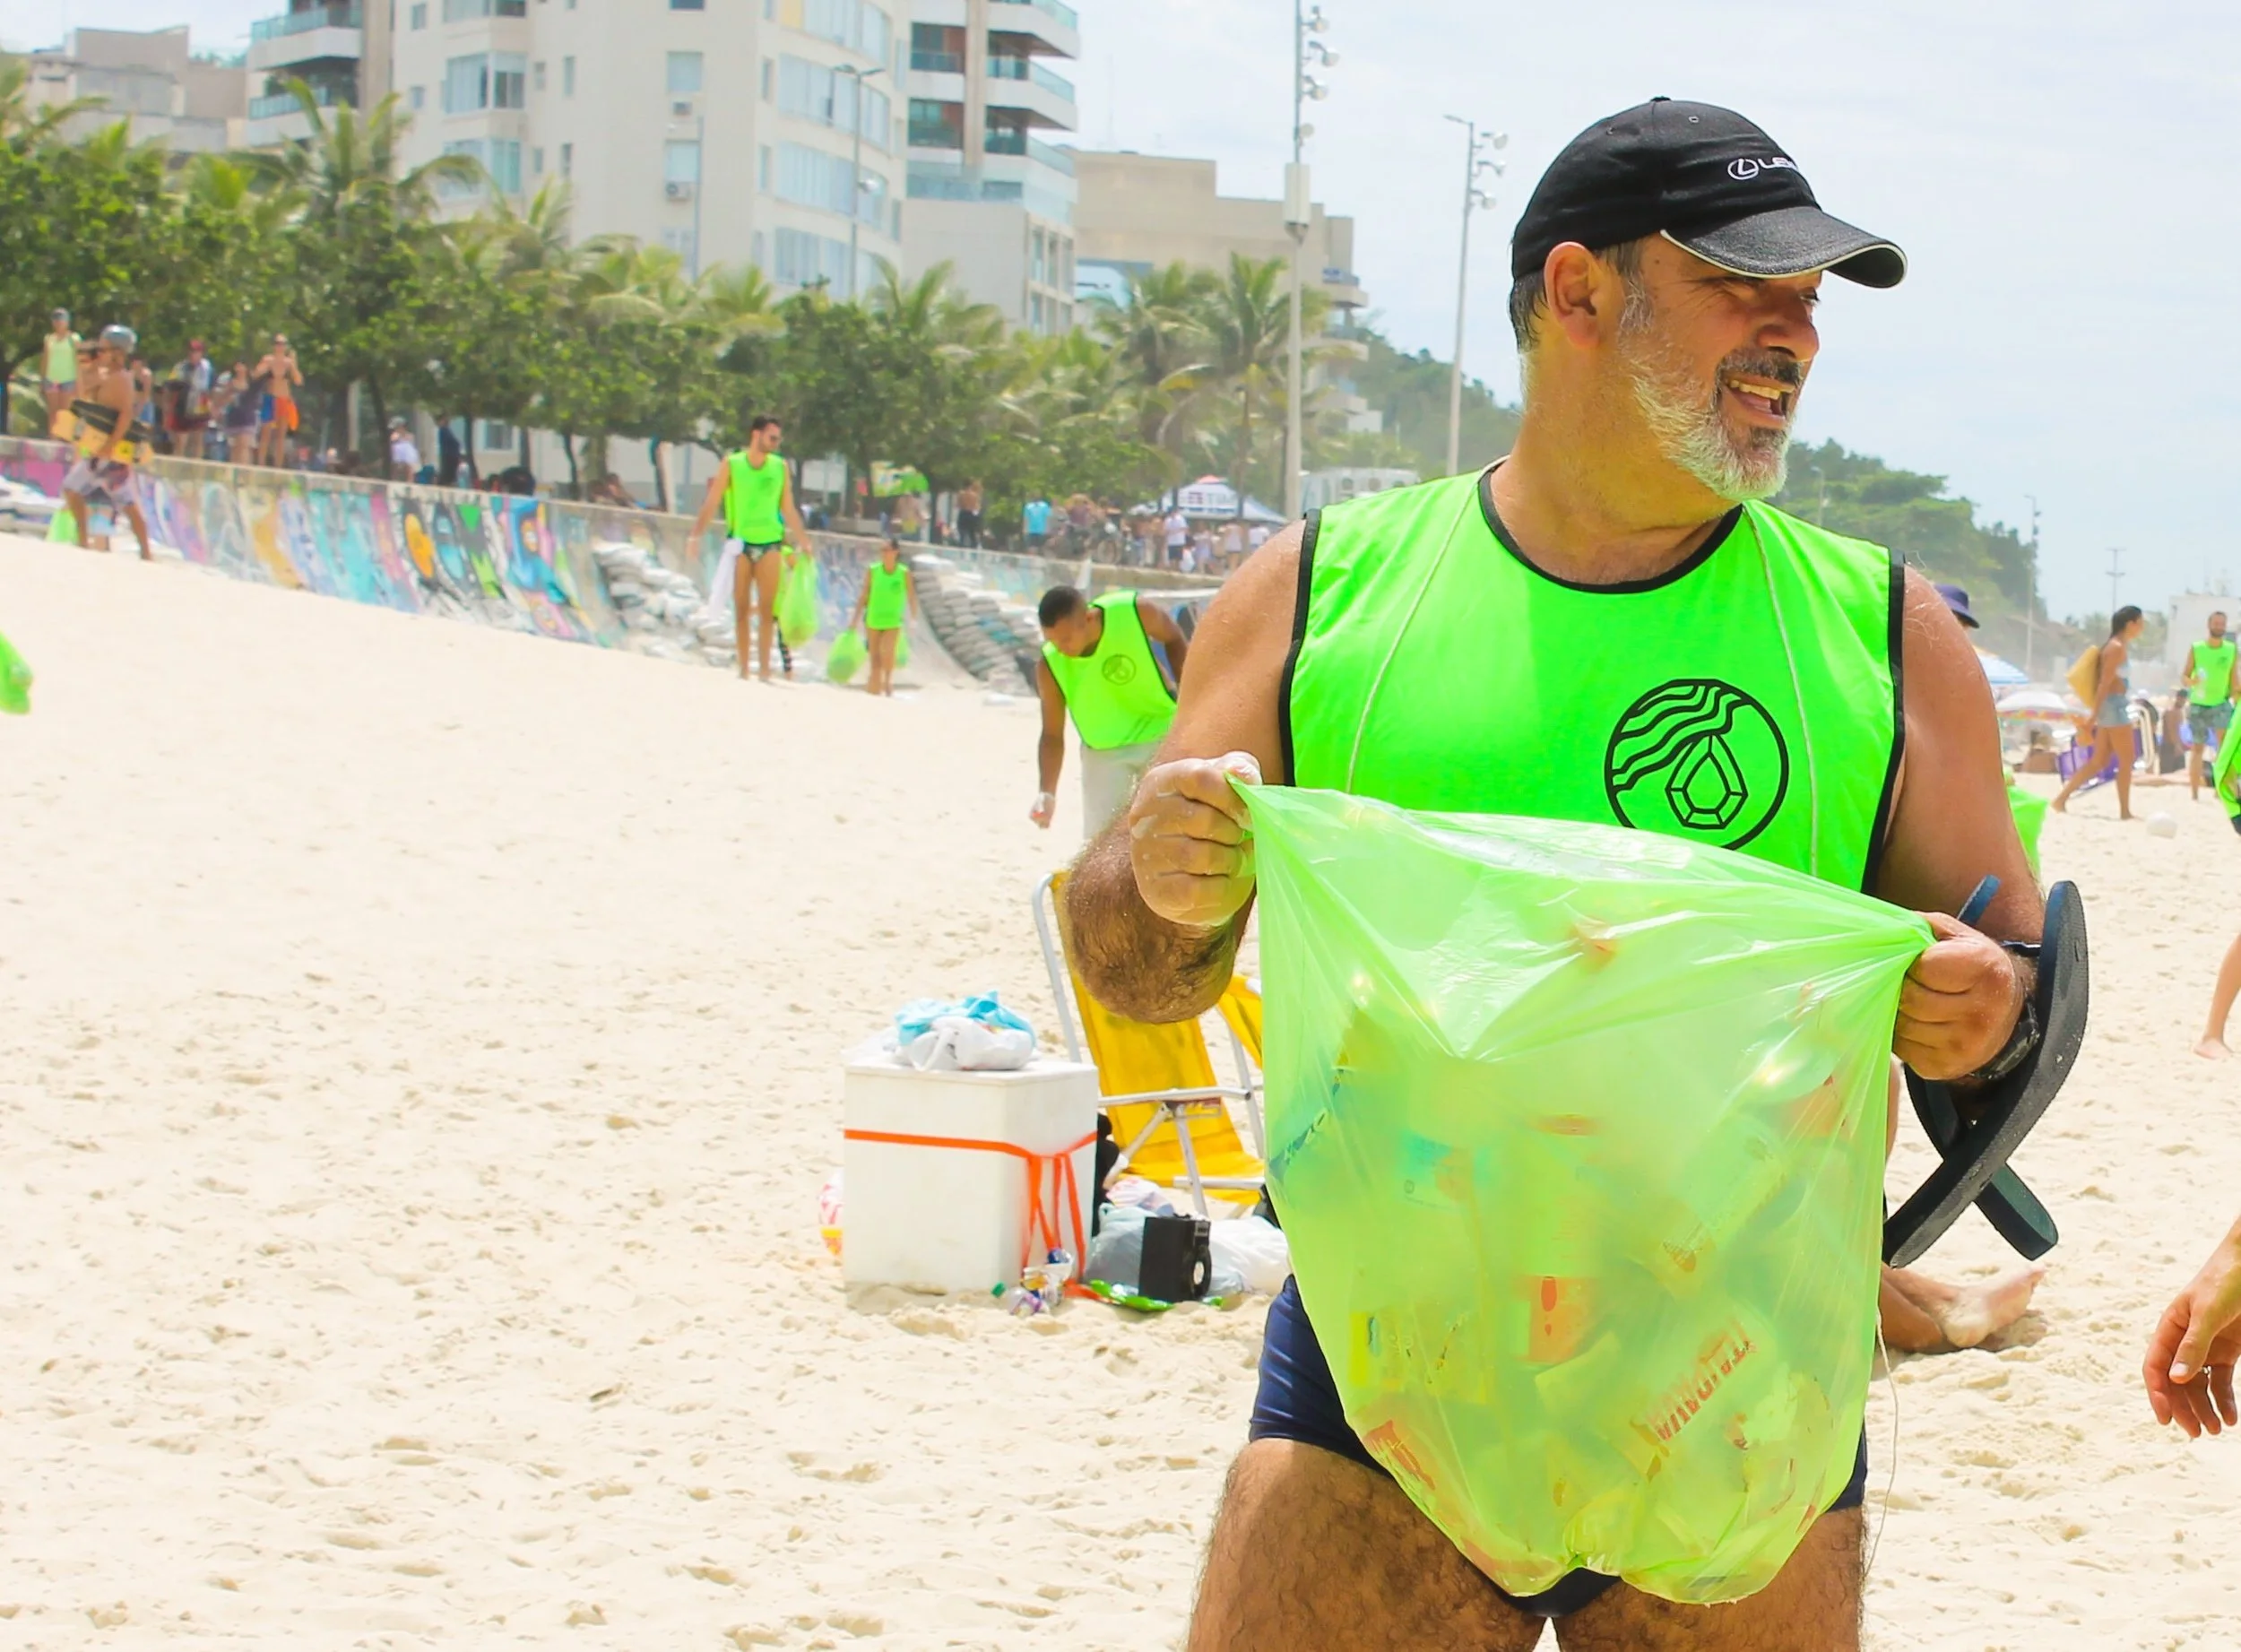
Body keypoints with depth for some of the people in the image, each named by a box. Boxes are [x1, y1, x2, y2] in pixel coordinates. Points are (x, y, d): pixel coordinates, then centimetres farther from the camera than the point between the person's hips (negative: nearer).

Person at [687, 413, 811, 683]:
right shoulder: (732, 465, 2)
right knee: (741, 609, 1)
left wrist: (803, 541, 11)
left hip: (770, 543, 1)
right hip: (741, 542, -1)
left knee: (766, 608, -6)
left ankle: (765, 668, -5)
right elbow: (712, 503, 1)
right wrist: (696, 535, -8)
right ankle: (743, 668, 7)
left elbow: (788, 509, 14)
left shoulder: (780, 467, 9)